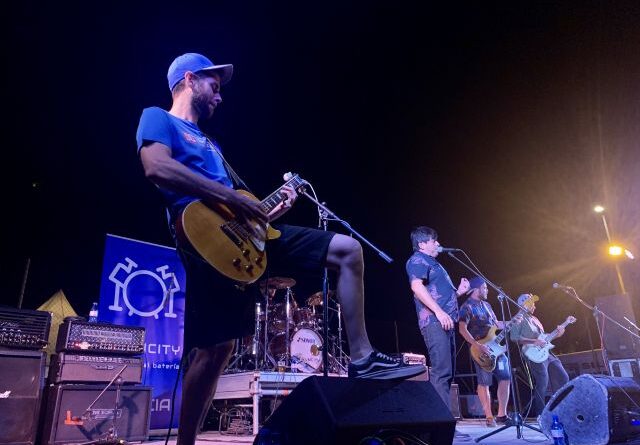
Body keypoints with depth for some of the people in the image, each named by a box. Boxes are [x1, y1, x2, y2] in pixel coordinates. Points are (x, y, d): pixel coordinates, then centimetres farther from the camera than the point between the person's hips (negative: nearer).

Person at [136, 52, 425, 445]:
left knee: (349, 249, 2)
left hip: (242, 234, 8)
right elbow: (156, 167, -18)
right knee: (216, 349, -10)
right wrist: (232, 196, -19)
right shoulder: (157, 119, 7)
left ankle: (362, 359, 3)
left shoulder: (208, 142, 32)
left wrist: (271, 209, 15)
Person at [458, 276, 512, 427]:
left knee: (505, 379, 5)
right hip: (481, 350, -8)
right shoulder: (467, 307, -8)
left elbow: (496, 324, 24)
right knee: (484, 383, -3)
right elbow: (462, 329, -18)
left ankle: (502, 415, 15)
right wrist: (478, 345, -25)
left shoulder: (486, 305, 18)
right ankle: (489, 417, 6)